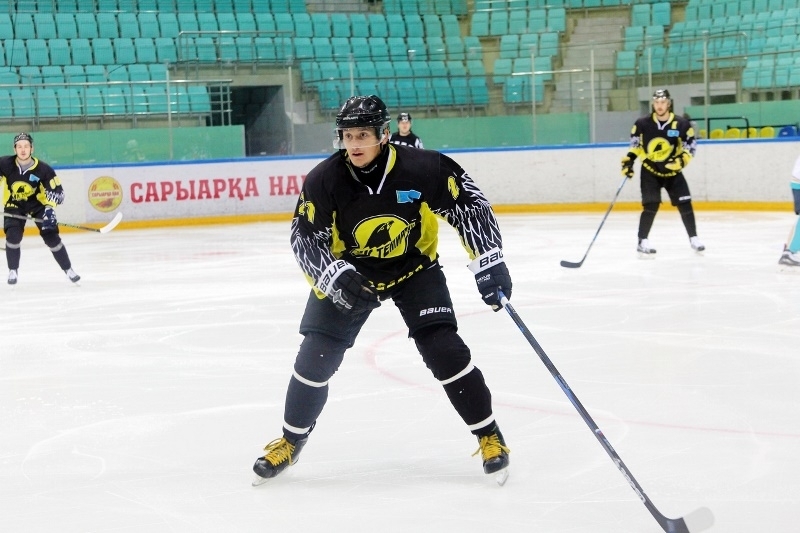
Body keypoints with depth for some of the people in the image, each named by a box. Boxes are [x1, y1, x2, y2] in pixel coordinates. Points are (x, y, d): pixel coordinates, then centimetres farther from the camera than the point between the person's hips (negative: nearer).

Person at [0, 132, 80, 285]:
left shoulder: (43, 169, -24)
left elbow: (56, 190, -19)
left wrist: (50, 209, -32)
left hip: (38, 203, -1)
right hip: (15, 204, 1)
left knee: (51, 237, -6)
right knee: (13, 236, -17)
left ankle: (68, 269, 9)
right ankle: (13, 271, 3)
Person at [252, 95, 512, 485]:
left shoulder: (422, 169, -24)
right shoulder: (324, 180, -21)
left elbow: (469, 204, -15)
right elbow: (305, 237, -17)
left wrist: (489, 262, -20)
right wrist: (335, 276, -34)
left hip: (413, 268, -1)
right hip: (349, 272, 1)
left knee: (443, 348, -14)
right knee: (317, 355, -4)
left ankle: (488, 435, 3)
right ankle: (292, 440, 18)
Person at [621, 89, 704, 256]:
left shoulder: (682, 124, -10)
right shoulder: (642, 124, -9)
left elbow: (691, 146, -4)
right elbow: (635, 144, 6)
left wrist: (681, 160, -21)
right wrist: (629, 160, -5)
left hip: (673, 171, 1)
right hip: (650, 170, -1)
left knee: (685, 204, 0)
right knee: (651, 205, -14)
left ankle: (693, 239, 15)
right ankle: (642, 242, -7)